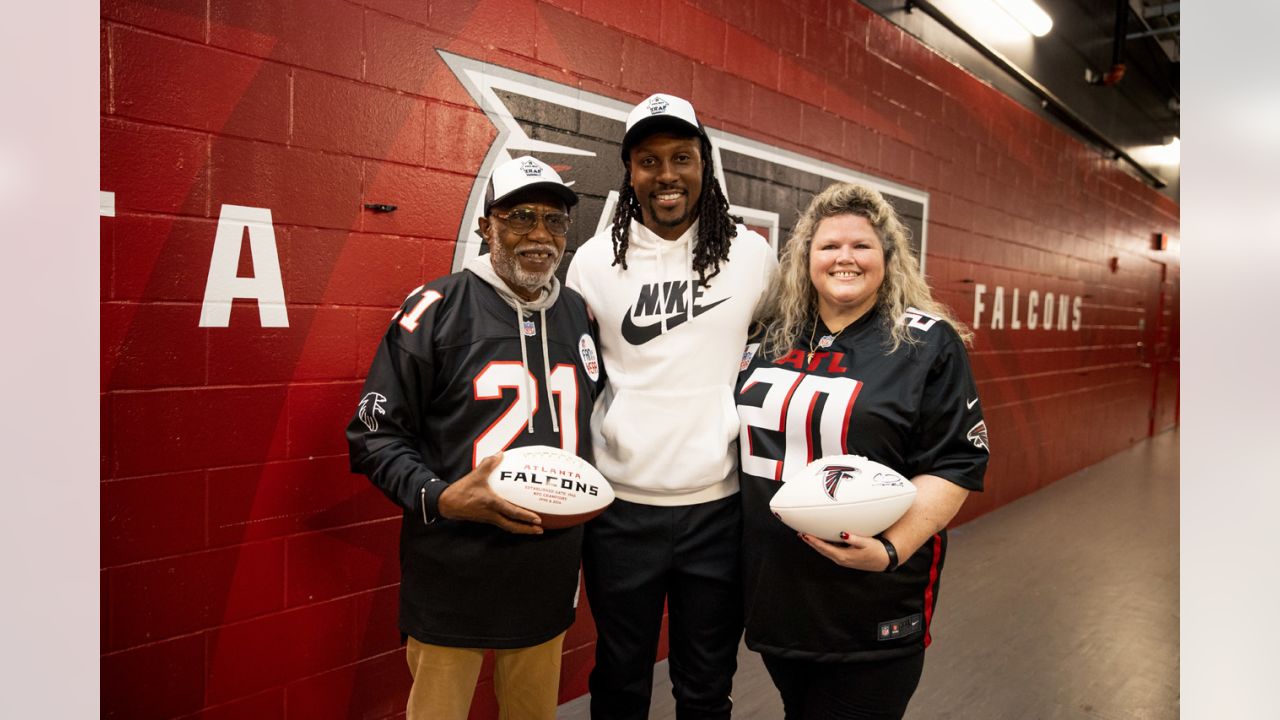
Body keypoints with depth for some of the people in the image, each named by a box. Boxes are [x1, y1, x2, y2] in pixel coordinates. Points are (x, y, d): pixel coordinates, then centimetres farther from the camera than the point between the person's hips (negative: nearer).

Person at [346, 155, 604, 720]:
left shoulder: (580, 315, 8)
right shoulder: (436, 308, -9)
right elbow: (375, 433, -8)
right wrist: (438, 497, -22)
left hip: (548, 575, 5)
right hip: (452, 577, -5)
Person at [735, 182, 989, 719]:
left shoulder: (928, 344, -7)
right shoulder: (771, 337, 7)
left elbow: (955, 465, -11)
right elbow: (744, 437, 17)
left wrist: (890, 547, -24)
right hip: (772, 594, 5)